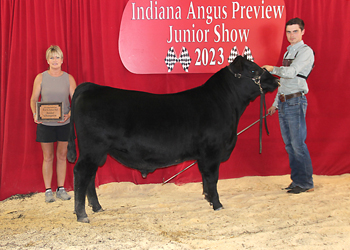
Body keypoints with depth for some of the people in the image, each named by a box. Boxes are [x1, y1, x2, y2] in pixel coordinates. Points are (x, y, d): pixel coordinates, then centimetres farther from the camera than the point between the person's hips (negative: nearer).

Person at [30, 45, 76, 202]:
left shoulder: (69, 78, 2)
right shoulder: (41, 77, 0)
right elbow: (33, 99, 2)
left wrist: (69, 114, -17)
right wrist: (35, 114, -17)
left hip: (64, 123, 1)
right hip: (45, 123, -1)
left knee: (62, 156, 7)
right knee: (48, 157, 4)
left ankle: (61, 189, 17)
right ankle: (48, 191, 12)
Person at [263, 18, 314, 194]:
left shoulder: (306, 51, -6)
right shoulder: (288, 52, 20)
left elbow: (291, 72, -21)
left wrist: (272, 69, -7)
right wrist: (275, 103, 24)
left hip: (295, 102, -8)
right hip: (283, 102, 8)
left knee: (298, 144, -8)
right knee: (289, 145, 9)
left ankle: (305, 183, 0)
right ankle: (296, 180, 16)